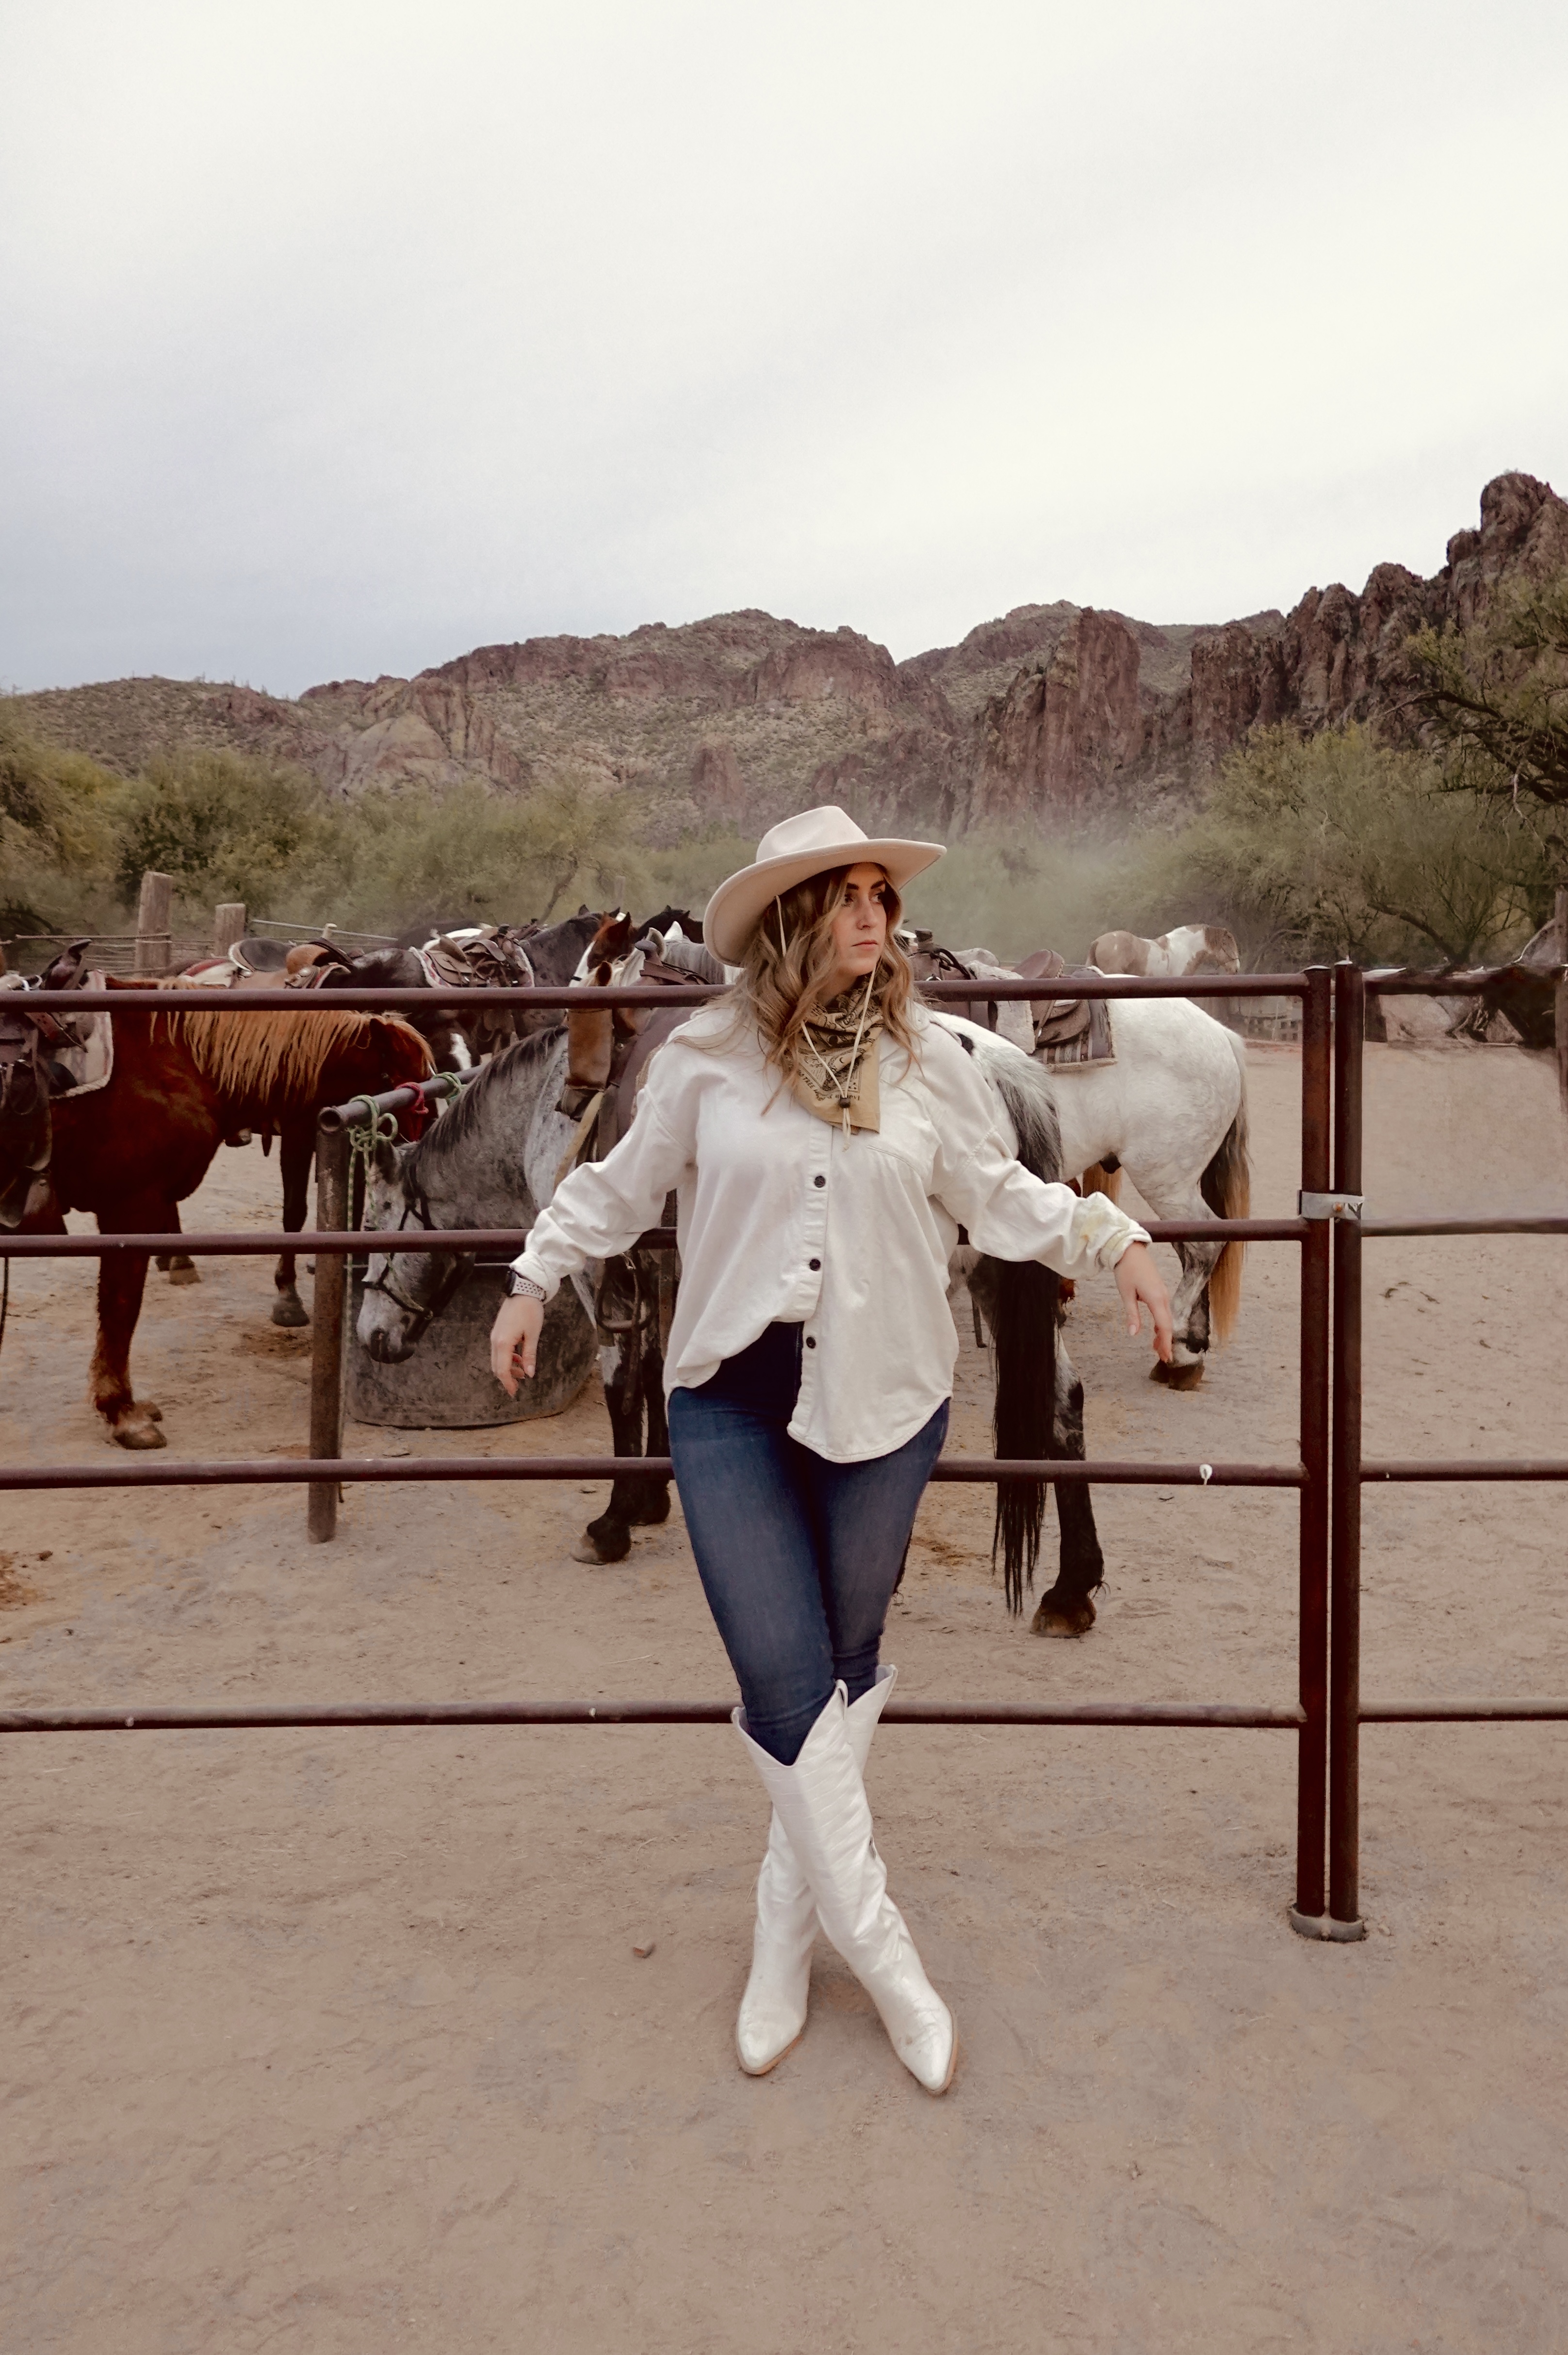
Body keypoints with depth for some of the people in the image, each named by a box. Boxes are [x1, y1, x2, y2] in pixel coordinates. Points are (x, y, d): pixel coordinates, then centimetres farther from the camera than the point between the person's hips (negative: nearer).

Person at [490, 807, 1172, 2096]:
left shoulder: (930, 1056, -1)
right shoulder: (707, 1059, -4)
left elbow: (997, 1193, 7)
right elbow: (619, 1186, 9)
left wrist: (1114, 1238, -4)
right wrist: (536, 1283, 13)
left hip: (883, 1403, 2)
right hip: (734, 1399, -1)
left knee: (844, 1671, 12)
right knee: (785, 1684, -3)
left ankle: (785, 1938, 31)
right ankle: (882, 1953, 14)